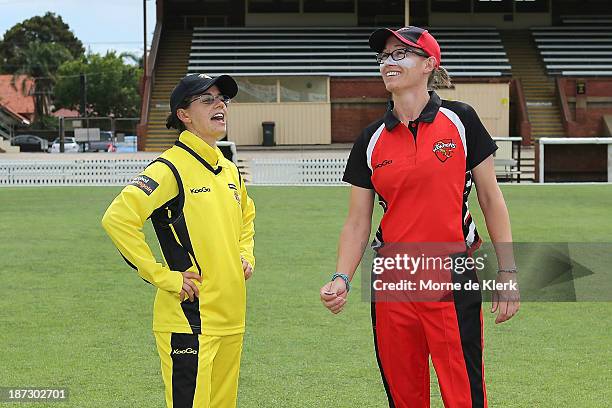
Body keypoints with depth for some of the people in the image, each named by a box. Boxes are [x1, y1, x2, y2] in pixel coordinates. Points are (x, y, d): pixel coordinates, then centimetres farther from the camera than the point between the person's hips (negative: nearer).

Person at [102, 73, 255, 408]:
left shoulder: (229, 170, 14)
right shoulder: (171, 168, -12)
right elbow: (117, 218, -23)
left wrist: (246, 255, 16)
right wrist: (161, 277, -20)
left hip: (230, 318, 8)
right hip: (189, 320, -8)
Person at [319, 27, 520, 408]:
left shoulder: (460, 120, -1)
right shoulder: (371, 141, 6)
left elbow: (491, 198, 2)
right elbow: (357, 222, 8)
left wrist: (507, 272, -3)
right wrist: (342, 279, -8)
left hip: (454, 283, -3)